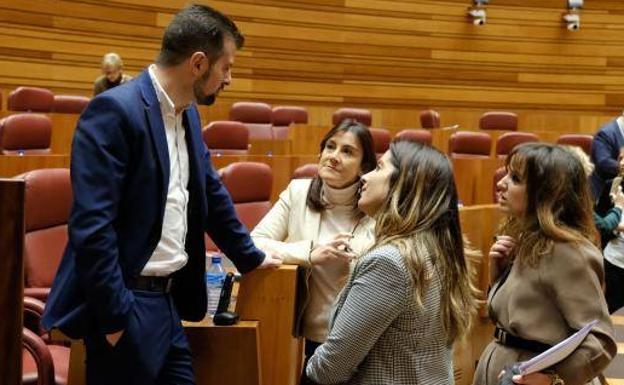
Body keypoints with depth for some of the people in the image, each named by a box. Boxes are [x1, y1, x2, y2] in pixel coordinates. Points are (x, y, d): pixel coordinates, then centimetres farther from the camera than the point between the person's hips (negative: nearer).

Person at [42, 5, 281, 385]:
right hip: (126, 305, -8)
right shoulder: (115, 111, -17)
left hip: (169, 300, 8)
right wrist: (115, 316, -21)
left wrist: (250, 256, 29)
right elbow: (91, 224, -21)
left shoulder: (188, 114, 10)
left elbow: (211, 193, 23)